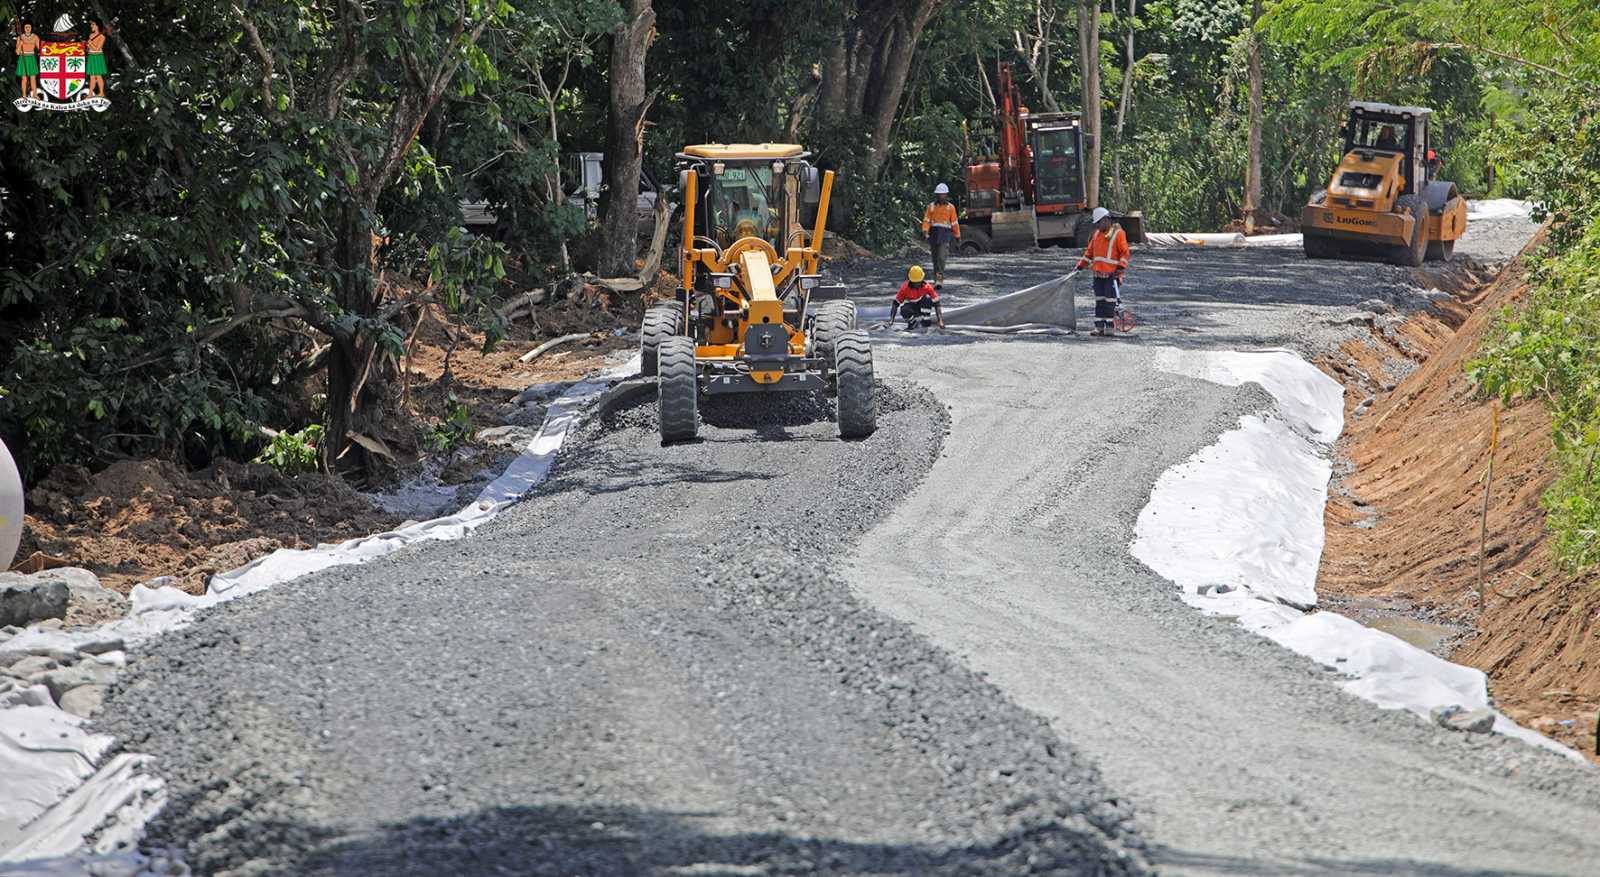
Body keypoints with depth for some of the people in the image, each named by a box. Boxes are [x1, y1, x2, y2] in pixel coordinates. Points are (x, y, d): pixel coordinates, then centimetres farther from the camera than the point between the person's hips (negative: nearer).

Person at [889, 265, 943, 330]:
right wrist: (891, 320, -22)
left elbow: (936, 304, -23)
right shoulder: (905, 288, -22)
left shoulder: (927, 287, -23)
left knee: (928, 299, -35)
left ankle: (925, 319, -11)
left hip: (922, 305, 0)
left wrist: (940, 322, -31)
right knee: (904, 311, -37)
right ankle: (912, 321, -5)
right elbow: (895, 303, -15)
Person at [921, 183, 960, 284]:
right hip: (933, 233, 3)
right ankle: (936, 277, 24)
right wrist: (925, 230, -19)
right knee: (935, 257, 11)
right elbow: (926, 220, -2)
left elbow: (954, 223, 9)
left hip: (945, 233, -3)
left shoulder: (950, 207, 5)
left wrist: (957, 235, 13)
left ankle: (939, 279, -22)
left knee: (941, 257, -16)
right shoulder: (931, 206, 8)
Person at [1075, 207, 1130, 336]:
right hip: (1098, 274, 7)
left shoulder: (1118, 233, -5)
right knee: (1099, 301, 7)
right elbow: (1090, 251, 22)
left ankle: (1109, 327, 2)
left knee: (1110, 302, -4)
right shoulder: (1097, 234, 16)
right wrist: (1081, 265, 18)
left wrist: (1121, 267, -17)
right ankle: (1099, 326, 10)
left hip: (1112, 275, -7)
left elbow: (1125, 252, -7)